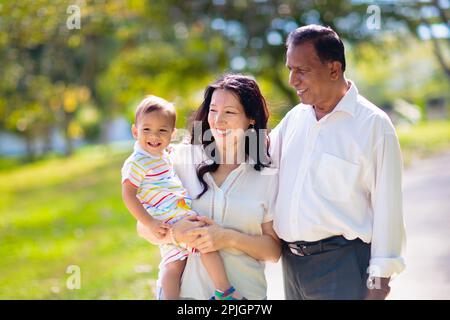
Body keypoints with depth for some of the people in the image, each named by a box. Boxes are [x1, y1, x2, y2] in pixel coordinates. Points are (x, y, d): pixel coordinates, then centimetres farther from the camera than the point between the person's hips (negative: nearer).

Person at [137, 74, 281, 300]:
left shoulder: (267, 176, -1)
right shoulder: (181, 159, -1)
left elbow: (273, 251, -1)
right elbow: (144, 227, 1)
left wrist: (229, 238, -17)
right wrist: (174, 233, -19)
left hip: (244, 292, 0)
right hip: (185, 290, 0)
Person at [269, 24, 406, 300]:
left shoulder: (373, 125, -8)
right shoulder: (295, 117, 10)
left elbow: (387, 208, -9)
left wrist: (379, 279, -11)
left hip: (342, 265, -6)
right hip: (291, 260, 6)